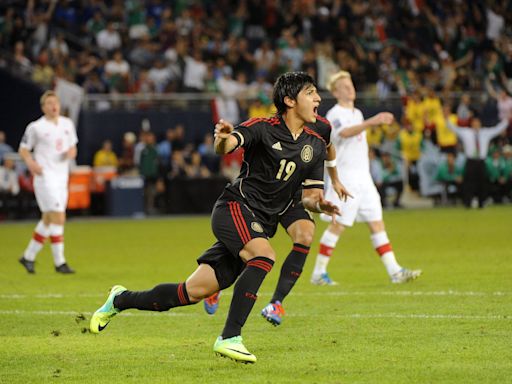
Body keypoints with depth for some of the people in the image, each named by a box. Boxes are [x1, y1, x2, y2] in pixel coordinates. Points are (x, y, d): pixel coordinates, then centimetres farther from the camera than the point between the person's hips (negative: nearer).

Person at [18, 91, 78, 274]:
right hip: (45, 176, -7)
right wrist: (31, 163, -18)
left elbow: (72, 147, 20)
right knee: (58, 216, -15)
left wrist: (72, 152, -4)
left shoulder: (67, 124, 11)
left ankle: (28, 256, 24)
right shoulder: (35, 127, -5)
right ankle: (59, 262, -10)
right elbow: (23, 149, 1)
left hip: (62, 176, 7)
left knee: (48, 219, 11)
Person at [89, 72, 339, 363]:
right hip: (235, 207, -6)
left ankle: (121, 299, 24)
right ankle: (230, 338, -32)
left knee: (194, 291, 2)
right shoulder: (264, 128, -9)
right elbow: (225, 146, -25)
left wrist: (318, 203, -15)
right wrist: (224, 138, -49)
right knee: (264, 256, -35)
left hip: (261, 227, 6)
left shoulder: (316, 145, 7)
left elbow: (310, 195, 10)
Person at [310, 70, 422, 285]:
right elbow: (345, 132, -32)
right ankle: (318, 274, 1)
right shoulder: (335, 115, -10)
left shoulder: (357, 113, 18)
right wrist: (371, 122, -43)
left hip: (364, 177, 8)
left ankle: (394, 271, 0)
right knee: (338, 225, -7)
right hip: (345, 177, -8)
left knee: (377, 223, 3)